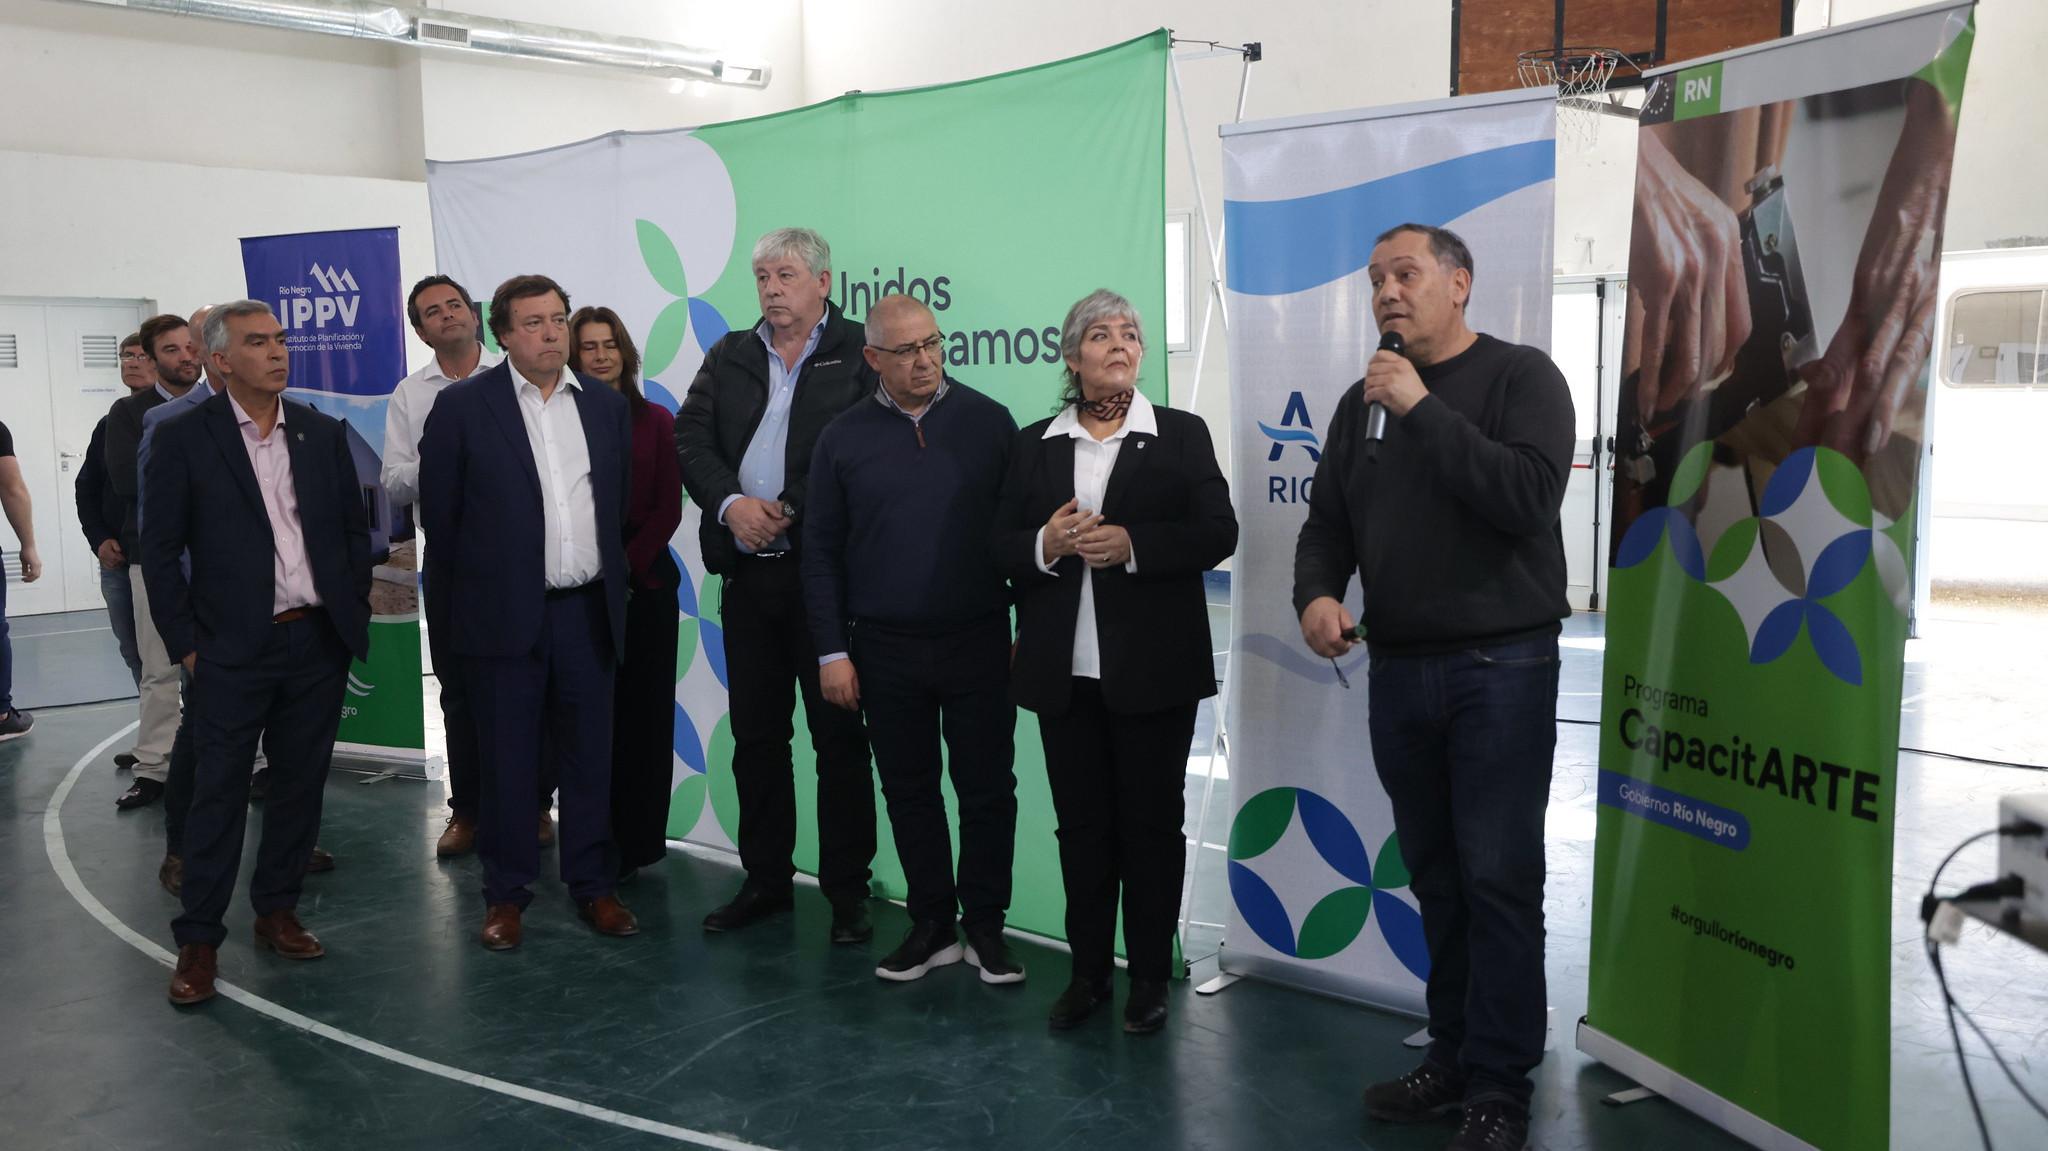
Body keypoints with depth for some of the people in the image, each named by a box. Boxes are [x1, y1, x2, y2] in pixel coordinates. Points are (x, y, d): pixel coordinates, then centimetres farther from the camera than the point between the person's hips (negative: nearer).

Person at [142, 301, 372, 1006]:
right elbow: (160, 551, -2)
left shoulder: (322, 434, 8)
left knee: (301, 783, 11)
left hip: (319, 643, 4)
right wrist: (185, 645, -6)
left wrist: (353, 616, 6)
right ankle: (199, 940, 11)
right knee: (220, 790, 1)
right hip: (233, 651, -4)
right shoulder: (184, 439, -3)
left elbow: (355, 530, 13)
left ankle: (277, 910, 26)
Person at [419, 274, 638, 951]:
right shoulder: (462, 406, -3)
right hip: (506, 613, -3)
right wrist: (477, 585, 6)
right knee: (507, 761, 5)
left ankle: (593, 885, 21)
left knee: (589, 758, 9)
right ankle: (506, 893, 18)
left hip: (587, 611, 3)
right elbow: (439, 509, 1)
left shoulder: (607, 406, 8)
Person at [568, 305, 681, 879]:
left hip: (644, 580, 1)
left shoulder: (655, 421, 8)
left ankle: (638, 842, 15)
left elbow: (669, 507, 3)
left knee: (645, 713, 4)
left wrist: (627, 563, -8)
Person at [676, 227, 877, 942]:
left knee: (839, 737, 2)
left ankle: (847, 890, 14)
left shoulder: (860, 354, -2)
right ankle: (765, 879, 26)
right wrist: (731, 504, -11)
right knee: (756, 735, 13)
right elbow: (691, 440, 6)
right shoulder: (728, 358, 14)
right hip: (748, 573, 5)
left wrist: (788, 511, -16)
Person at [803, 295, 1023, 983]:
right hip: (885, 650, 2)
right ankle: (932, 923, 26)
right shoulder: (843, 438, 3)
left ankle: (985, 926, 21)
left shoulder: (988, 422, 0)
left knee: (987, 788, 5)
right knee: (909, 789, 11)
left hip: (978, 642, -1)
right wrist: (832, 650, 0)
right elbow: (821, 551, 5)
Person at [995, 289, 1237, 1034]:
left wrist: (1132, 544, -19)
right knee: (1080, 825, 10)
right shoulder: (1034, 444, 10)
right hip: (1064, 673, 3)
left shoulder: (1181, 435, 3)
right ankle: (1089, 972, 22)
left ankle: (1150, 978, 19)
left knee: (1152, 824, 6)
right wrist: (1046, 545, -15)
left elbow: (1217, 533, -7)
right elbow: (1002, 546, 6)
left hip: (1153, 668, -2)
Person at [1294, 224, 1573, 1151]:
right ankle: (1452, 1056, 24)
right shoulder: (1363, 402, 13)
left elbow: (1527, 498, -19)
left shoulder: (1521, 377, -4)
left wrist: (1423, 409, -19)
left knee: (1498, 880, -3)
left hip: (1500, 666, -5)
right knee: (1434, 876, 12)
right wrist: (1316, 593, -9)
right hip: (1397, 672, 5)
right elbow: (1327, 523, 12)